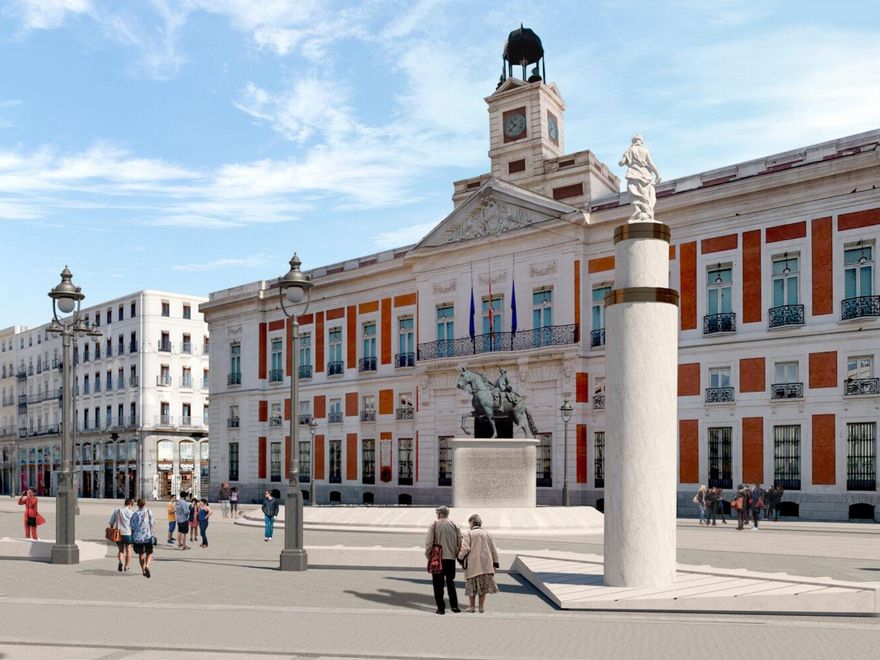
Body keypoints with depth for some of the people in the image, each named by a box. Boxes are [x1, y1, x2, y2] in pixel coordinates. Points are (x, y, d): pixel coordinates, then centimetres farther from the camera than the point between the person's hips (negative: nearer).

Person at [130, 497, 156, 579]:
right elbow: (152, 524, -4)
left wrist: (132, 538, 9)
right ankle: (147, 566, -17)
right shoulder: (149, 512, -4)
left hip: (138, 538, 1)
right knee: (149, 553, 9)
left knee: (141, 554, 16)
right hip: (148, 536, -1)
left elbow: (132, 528, -1)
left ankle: (143, 570, 18)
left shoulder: (134, 514, -3)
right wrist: (153, 535, 8)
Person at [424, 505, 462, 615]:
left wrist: (428, 555, 1)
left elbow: (429, 542, -9)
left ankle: (441, 608, 3)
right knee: (451, 583, 16)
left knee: (438, 584, 5)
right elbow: (460, 542, 3)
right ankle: (454, 606, 12)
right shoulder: (454, 525, 3)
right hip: (451, 558, 3)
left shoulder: (434, 524, -6)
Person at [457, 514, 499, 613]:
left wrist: (460, 557, 5)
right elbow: (493, 550, 11)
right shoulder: (486, 534, 9)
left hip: (472, 564, -3)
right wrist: (495, 563, 17)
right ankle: (481, 606, 10)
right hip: (485, 564, 3)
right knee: (483, 586, 10)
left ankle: (471, 607, 11)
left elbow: (465, 548, -12)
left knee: (472, 586, 7)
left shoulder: (469, 534, -3)